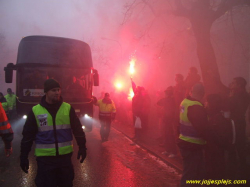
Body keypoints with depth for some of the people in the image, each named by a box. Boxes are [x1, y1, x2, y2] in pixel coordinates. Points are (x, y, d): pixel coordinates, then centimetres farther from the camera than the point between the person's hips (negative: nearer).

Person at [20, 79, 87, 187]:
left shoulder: (68, 108, -1)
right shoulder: (35, 111, -4)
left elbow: (77, 129, 2)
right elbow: (28, 135, 0)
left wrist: (82, 147, -1)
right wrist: (24, 156, 1)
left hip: (65, 155, 1)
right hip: (45, 158, -1)